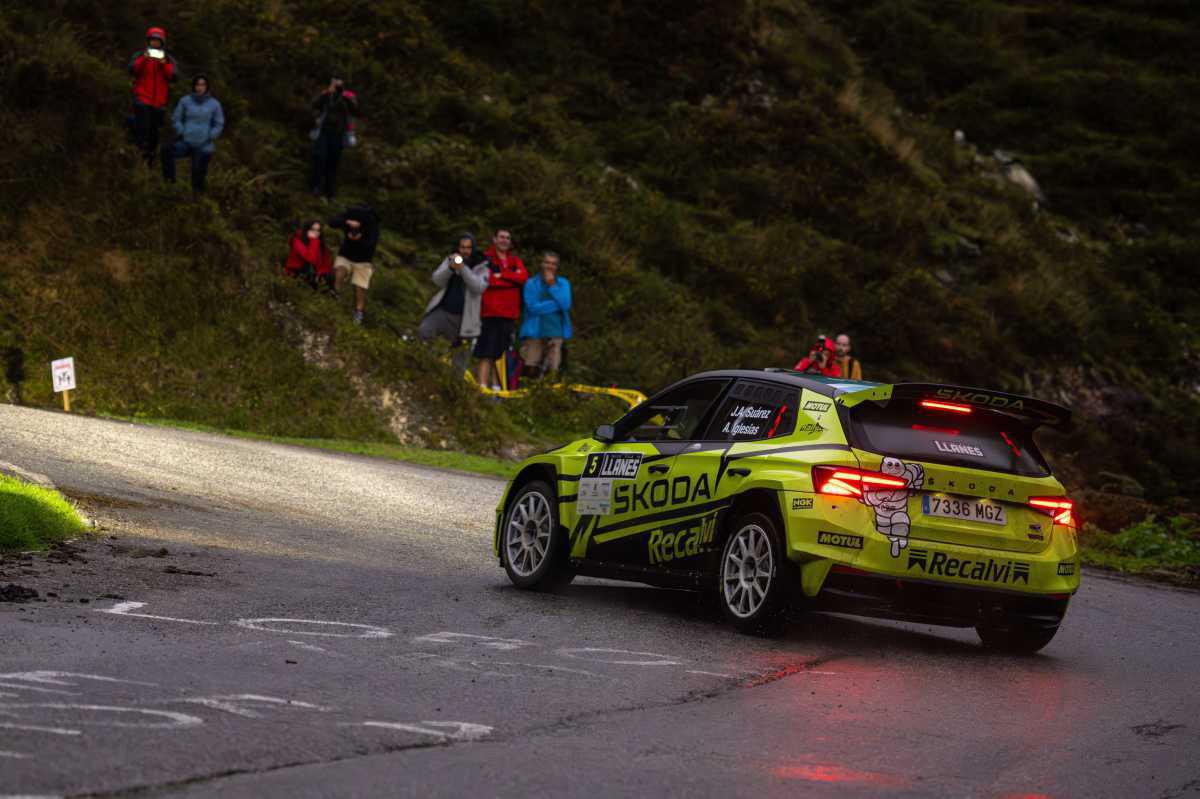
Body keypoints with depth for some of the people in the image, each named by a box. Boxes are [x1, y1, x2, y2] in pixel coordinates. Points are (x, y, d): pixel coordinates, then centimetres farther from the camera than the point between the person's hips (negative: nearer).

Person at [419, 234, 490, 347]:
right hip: (443, 311, 2)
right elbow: (437, 281, -3)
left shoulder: (481, 267, 0)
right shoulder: (450, 260, 9)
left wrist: (463, 269, -25)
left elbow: (479, 287, -16)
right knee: (424, 332, -20)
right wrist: (450, 267, -21)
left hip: (463, 318, -2)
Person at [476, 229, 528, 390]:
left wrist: (501, 275, -11)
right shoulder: (486, 259, 1)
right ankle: (483, 386, -11)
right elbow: (486, 280, -15)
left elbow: (524, 277, -2)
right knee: (487, 353, -8)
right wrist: (512, 278, -8)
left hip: (509, 314, 5)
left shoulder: (515, 261, 17)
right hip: (490, 312, -5)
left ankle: (496, 386, 15)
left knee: (500, 352, 10)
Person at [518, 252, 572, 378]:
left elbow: (566, 305, -5)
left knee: (553, 370, -8)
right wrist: (557, 304, -6)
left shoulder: (563, 284, 12)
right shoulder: (531, 284, 4)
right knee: (532, 368, -7)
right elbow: (533, 307, -10)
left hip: (555, 333, 2)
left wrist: (552, 286, -5)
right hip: (535, 332, -2)